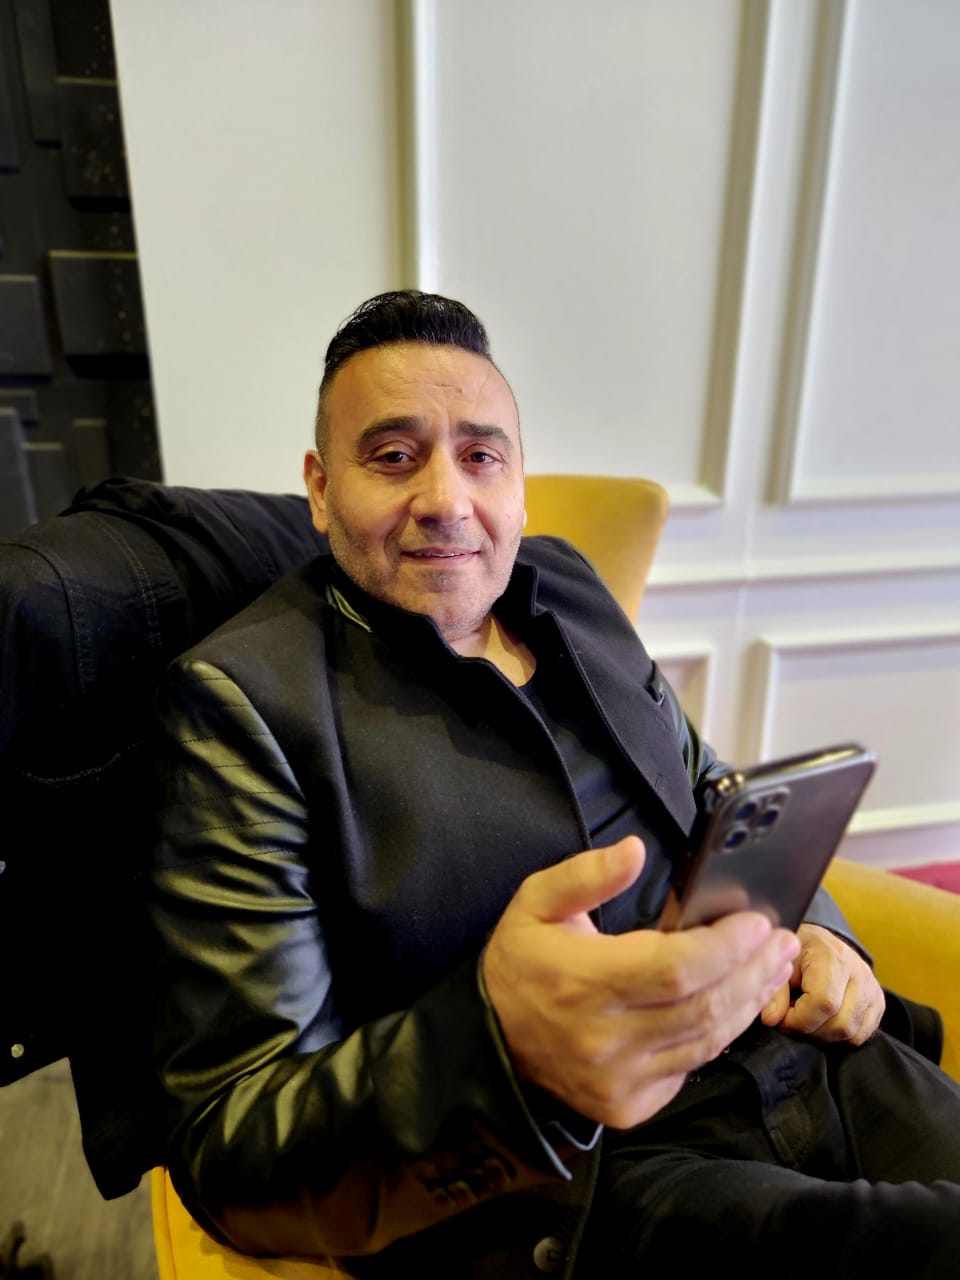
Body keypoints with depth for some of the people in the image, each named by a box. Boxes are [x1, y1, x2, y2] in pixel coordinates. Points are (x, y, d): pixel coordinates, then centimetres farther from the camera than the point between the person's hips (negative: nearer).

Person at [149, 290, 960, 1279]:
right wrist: (498, 1041, -33)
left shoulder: (565, 585, 9)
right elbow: (224, 1151, -14)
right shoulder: (245, 697, -11)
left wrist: (809, 928, 1)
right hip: (563, 1183, -6)